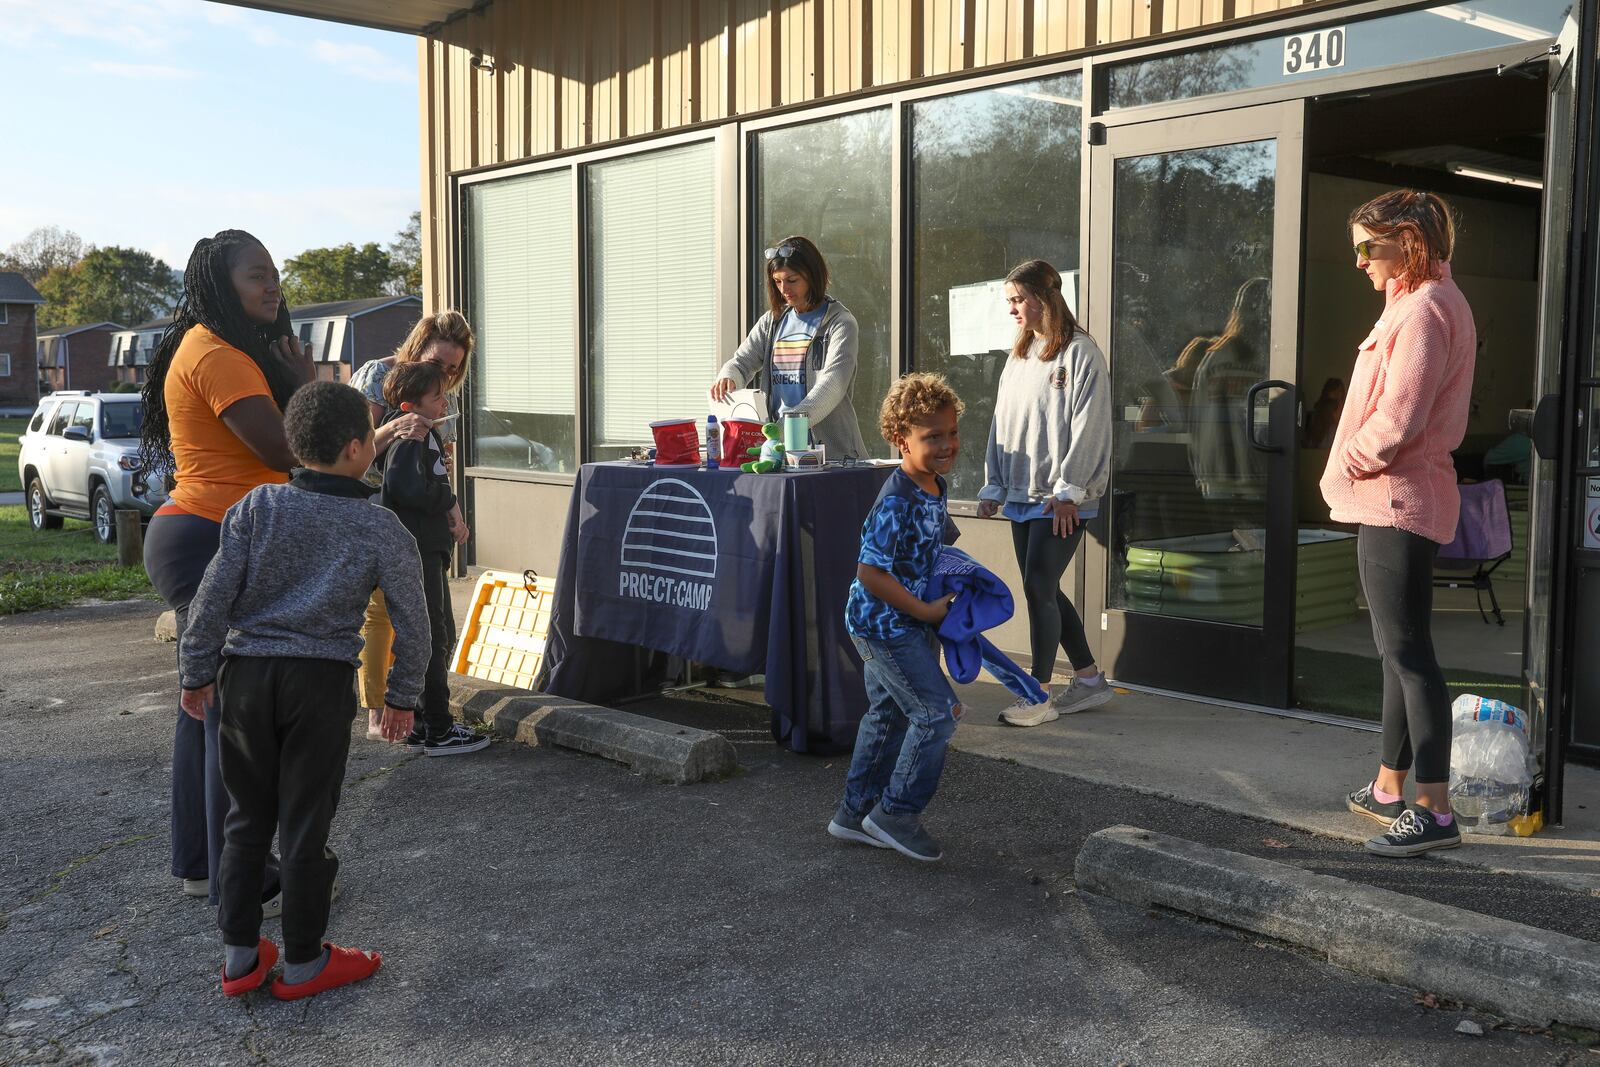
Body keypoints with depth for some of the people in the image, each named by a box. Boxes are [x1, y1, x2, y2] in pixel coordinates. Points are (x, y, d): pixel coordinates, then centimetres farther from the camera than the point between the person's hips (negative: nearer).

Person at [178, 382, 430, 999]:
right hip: (322, 681, -2)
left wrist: (196, 672, 8)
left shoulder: (258, 507, 0)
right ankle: (303, 963, 17)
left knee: (248, 818, 15)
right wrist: (403, 696, 11)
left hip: (244, 672, 3)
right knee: (305, 824, 6)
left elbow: (214, 595, -2)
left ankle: (239, 955, 23)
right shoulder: (381, 529, -4)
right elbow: (411, 619, 0)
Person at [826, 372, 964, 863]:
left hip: (908, 621, 10)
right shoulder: (897, 502, -25)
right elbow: (870, 573, -26)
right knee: (937, 713, -7)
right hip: (887, 625, -10)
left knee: (888, 715, 18)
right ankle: (896, 812, 7)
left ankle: (855, 813, 30)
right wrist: (927, 611, -19)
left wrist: (953, 585, 11)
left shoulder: (933, 488, 4)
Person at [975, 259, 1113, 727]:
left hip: (1061, 501, -8)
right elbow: (1001, 423, 19)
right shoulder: (1019, 357, 17)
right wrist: (994, 487, 14)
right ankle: (1089, 679, 23)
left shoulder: (1080, 353, -8)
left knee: (1038, 588, -9)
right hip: (1021, 496, 8)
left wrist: (1067, 491, -17)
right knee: (1044, 591, 10)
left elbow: (1088, 426, -13)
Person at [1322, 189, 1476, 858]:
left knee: (1407, 653, -9)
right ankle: (1389, 788, 27)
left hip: (1396, 503, -11)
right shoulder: (1433, 302, 18)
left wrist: (1347, 466, -7)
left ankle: (1434, 811, -6)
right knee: (1401, 650, 16)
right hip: (1397, 501, 11)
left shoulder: (1422, 311, -16)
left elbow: (1396, 422, -22)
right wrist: (1356, 471, 11)